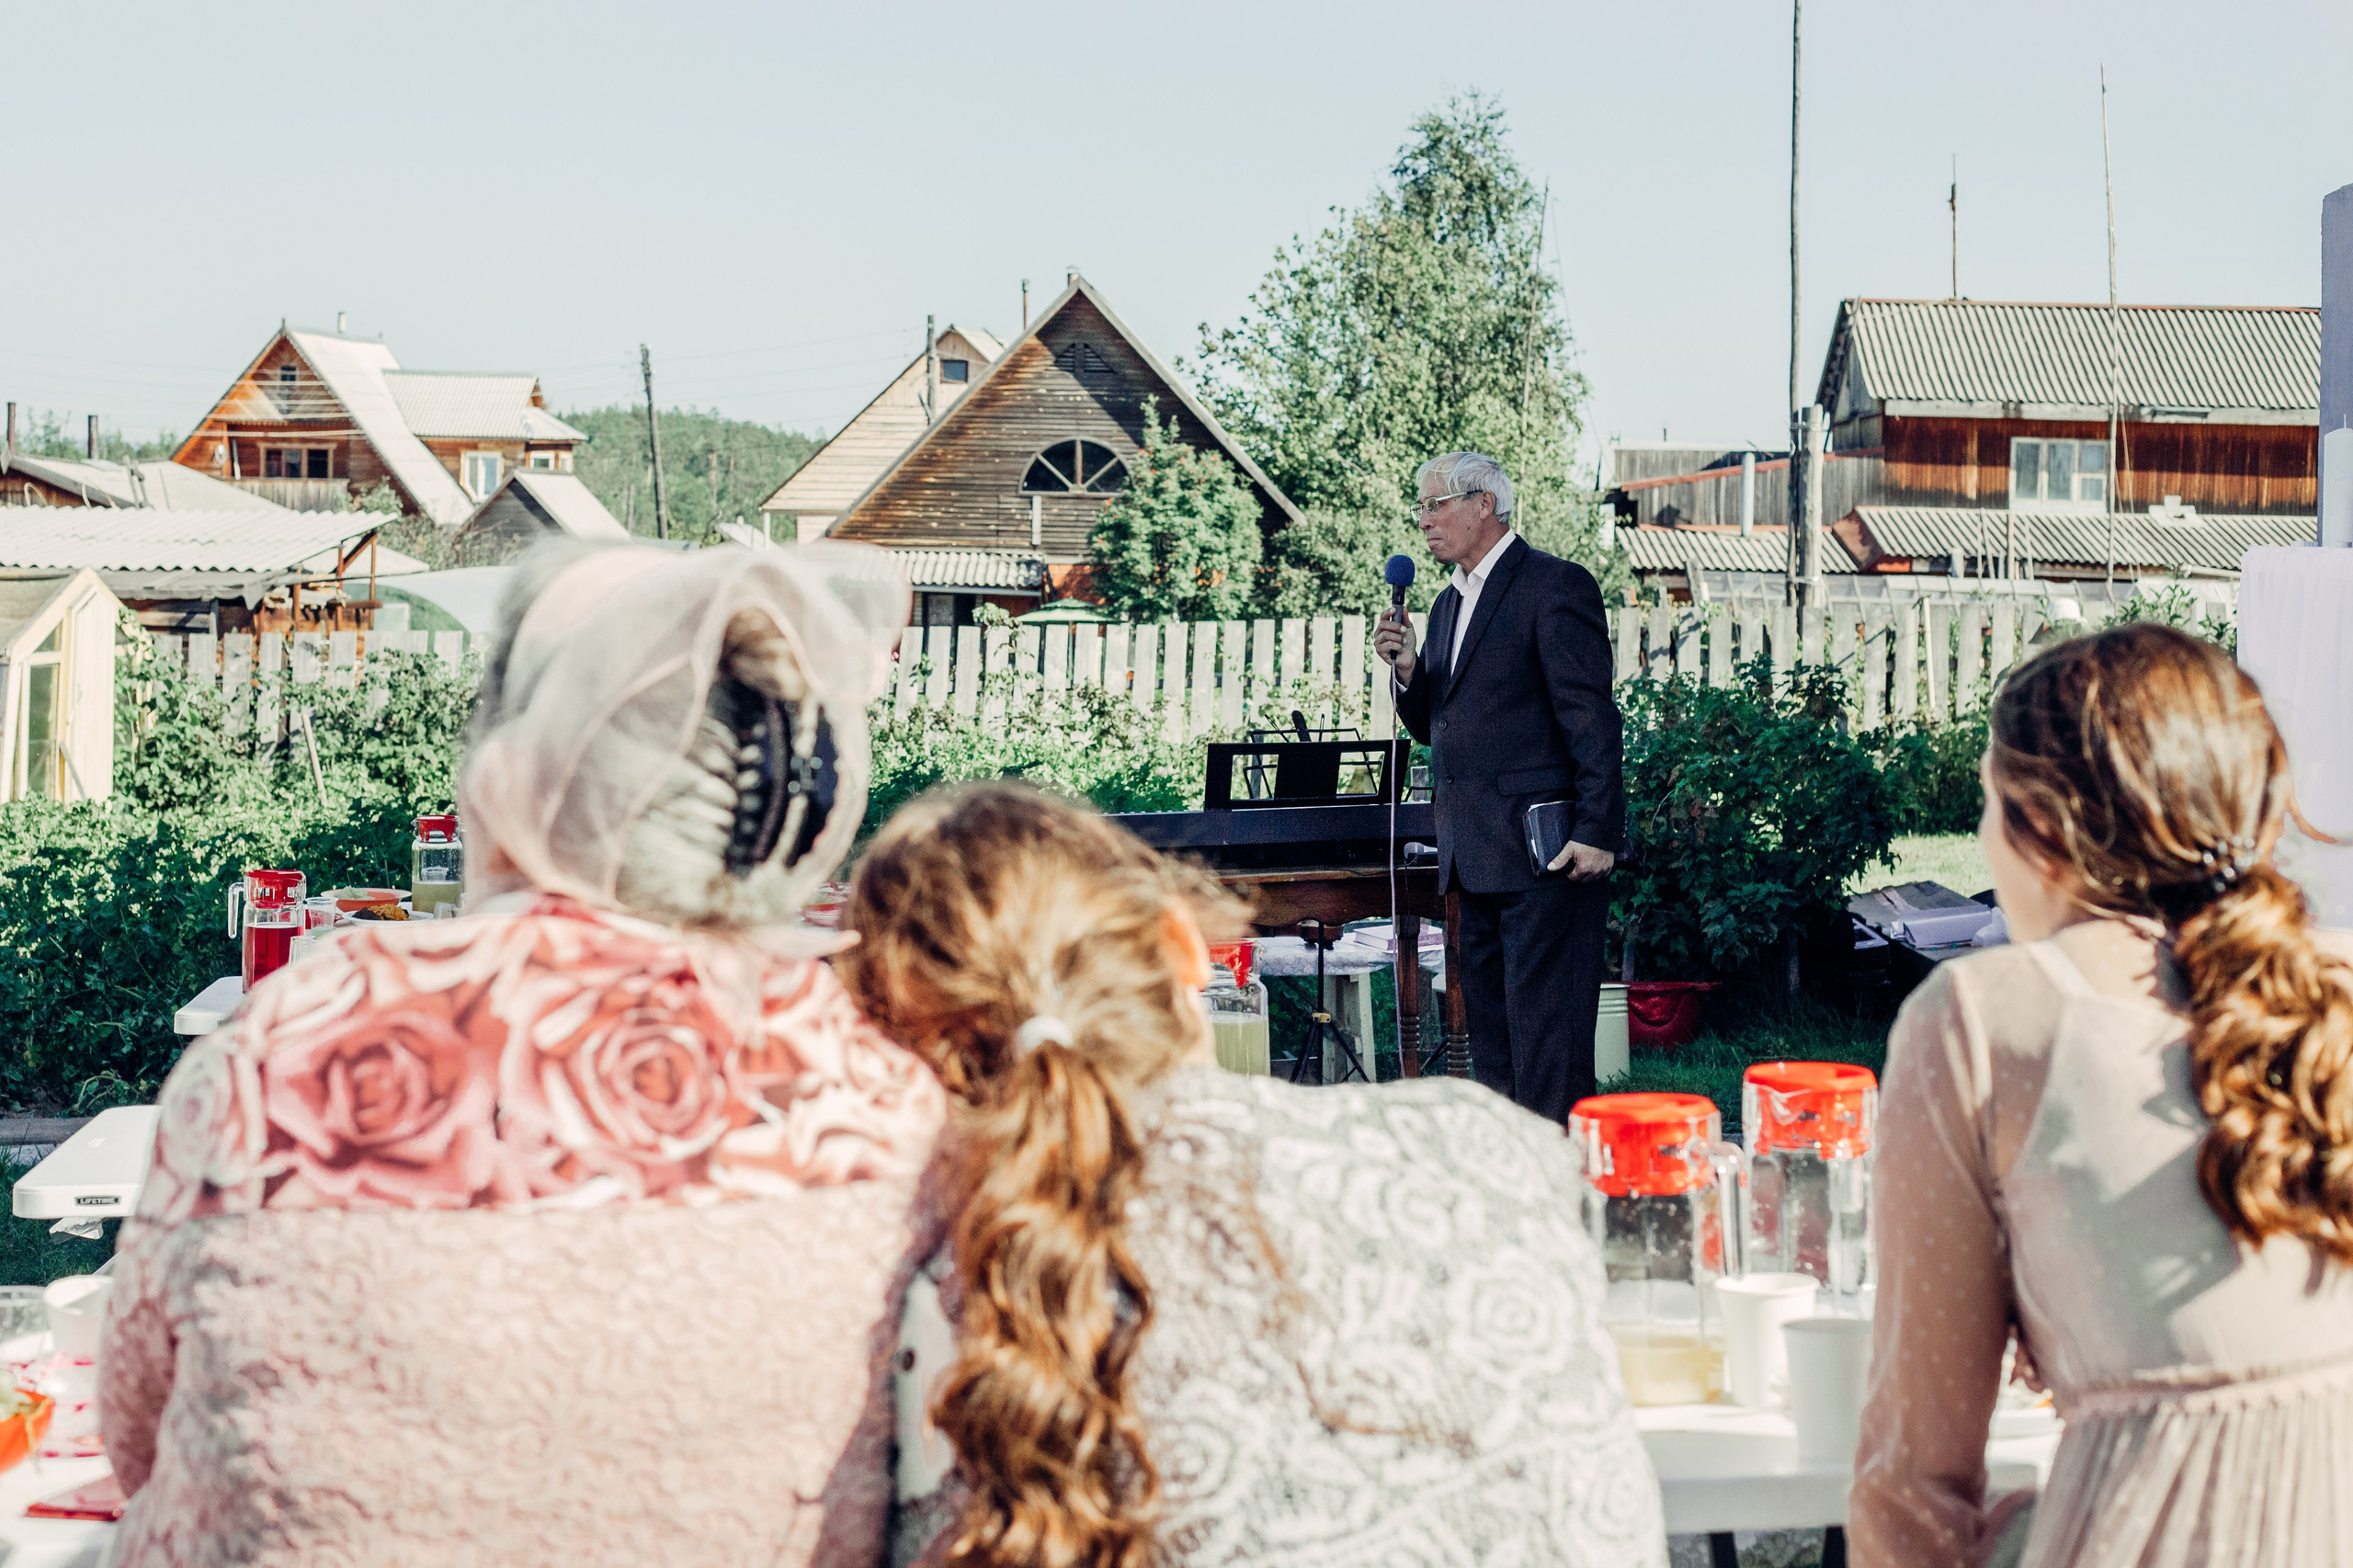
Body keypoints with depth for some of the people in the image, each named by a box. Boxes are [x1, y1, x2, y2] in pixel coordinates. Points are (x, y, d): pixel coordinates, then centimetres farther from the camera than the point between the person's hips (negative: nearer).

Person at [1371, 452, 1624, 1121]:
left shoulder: (1556, 587, -8)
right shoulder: (1449, 604, 19)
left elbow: (1593, 719, -13)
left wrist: (1597, 833, -19)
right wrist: (1407, 669, 3)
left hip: (1545, 855, -9)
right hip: (1475, 857, 9)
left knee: (1545, 1034, -9)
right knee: (1490, 1029, 12)